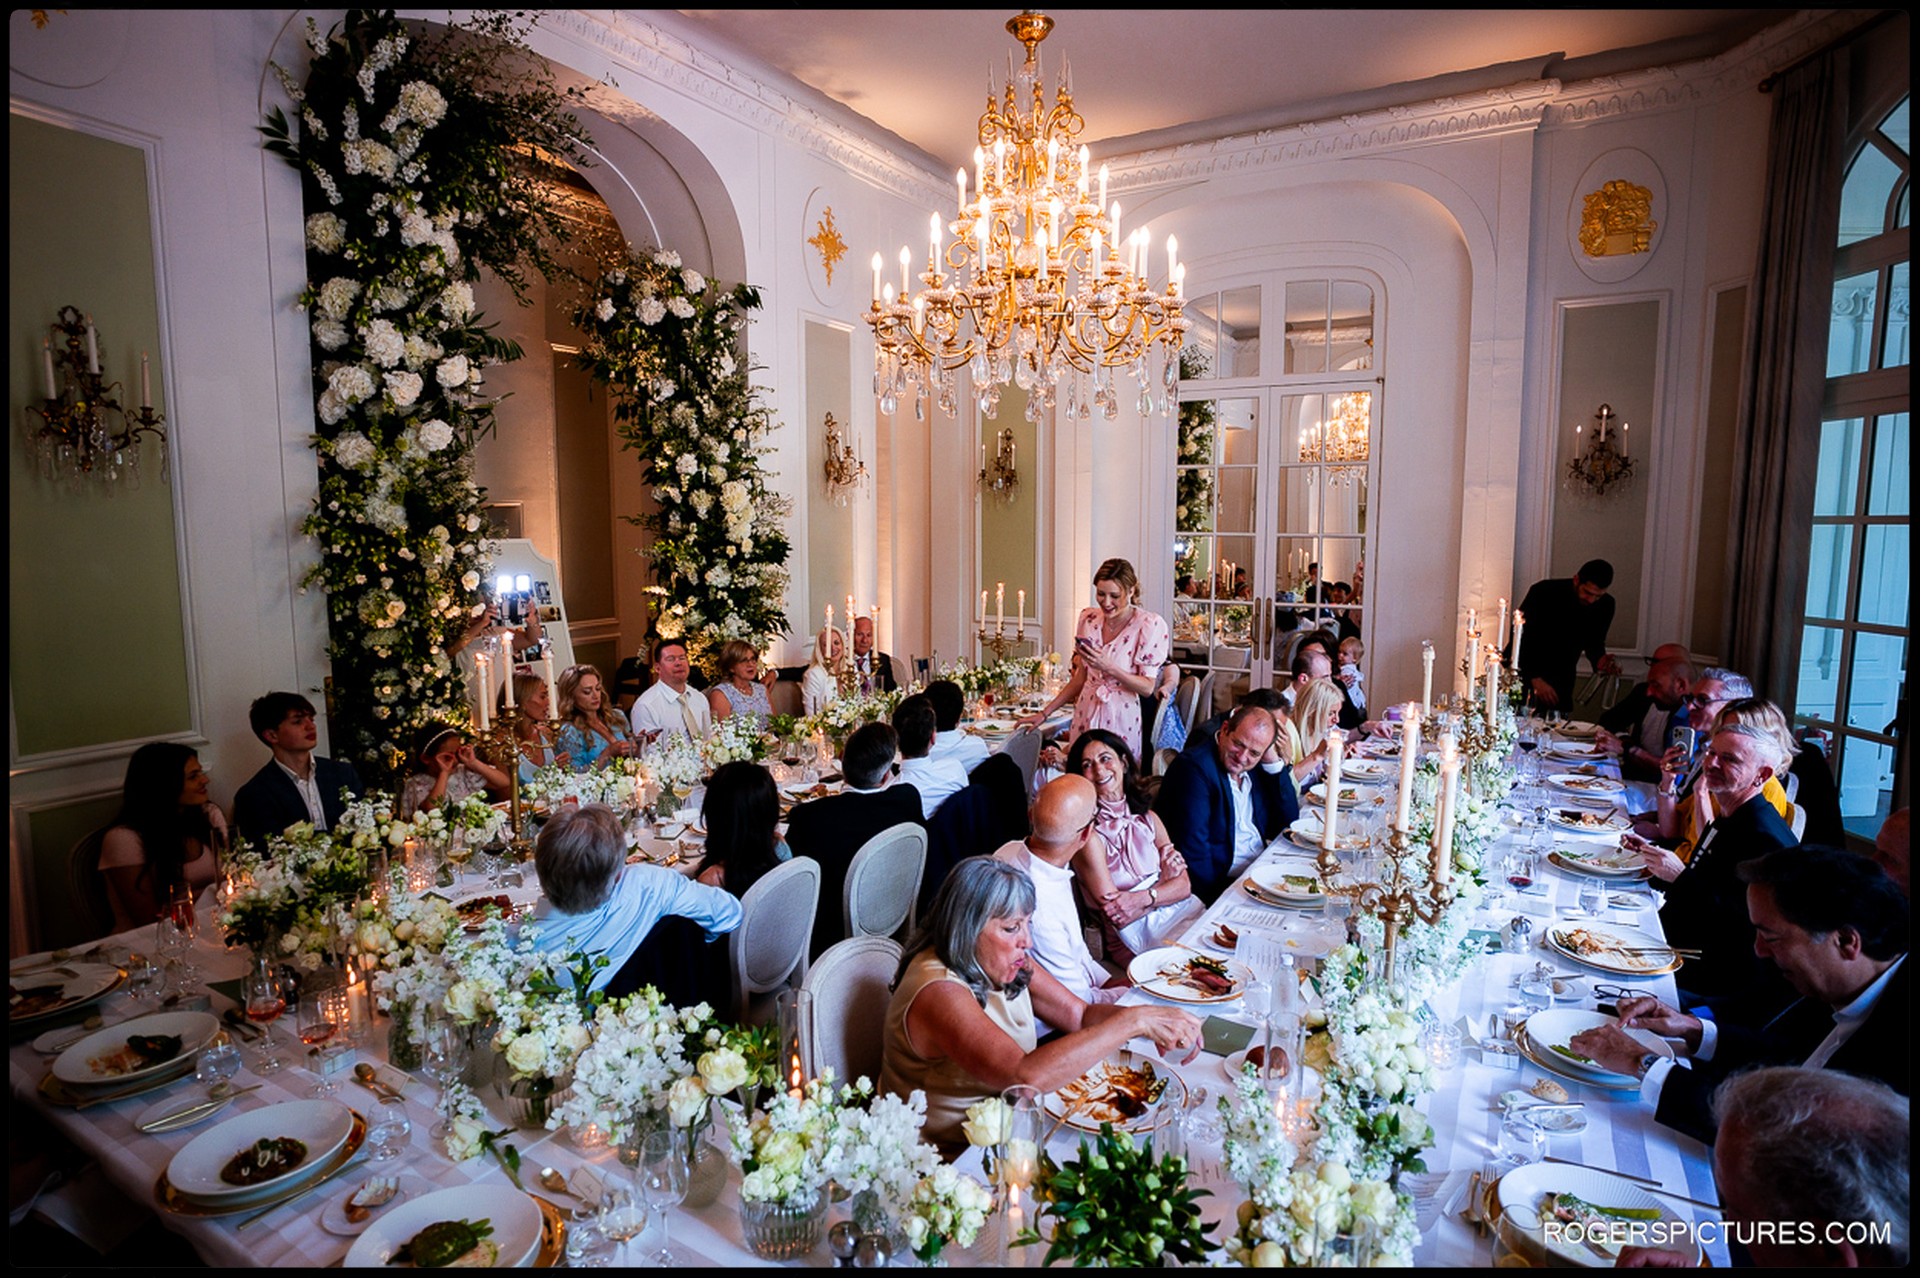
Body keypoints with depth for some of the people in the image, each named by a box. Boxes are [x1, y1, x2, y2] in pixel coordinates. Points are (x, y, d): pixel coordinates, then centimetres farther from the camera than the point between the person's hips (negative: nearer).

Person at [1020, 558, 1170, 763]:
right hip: (1085, 714, 4)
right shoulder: (1088, 619, 3)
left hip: (1122, 719, -4)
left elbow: (1147, 687, -11)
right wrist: (1044, 714, 10)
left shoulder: (1150, 625, -11)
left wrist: (1109, 667, -24)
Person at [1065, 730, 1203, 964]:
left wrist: (1143, 898, -14)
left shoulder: (1147, 819, 10)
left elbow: (1184, 885, 4)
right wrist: (1164, 879, -5)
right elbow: (1118, 915, -12)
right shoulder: (1087, 834, -10)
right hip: (1140, 937, -6)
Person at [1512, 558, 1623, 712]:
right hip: (1525, 670, -3)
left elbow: (1594, 642, 9)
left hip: (1561, 676, 3)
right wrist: (1535, 678, -21)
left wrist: (1599, 660, -16)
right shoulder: (1543, 591, -18)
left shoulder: (1605, 605, -6)